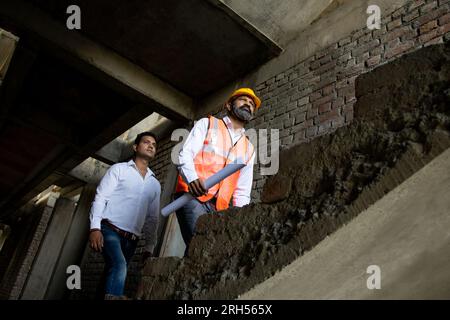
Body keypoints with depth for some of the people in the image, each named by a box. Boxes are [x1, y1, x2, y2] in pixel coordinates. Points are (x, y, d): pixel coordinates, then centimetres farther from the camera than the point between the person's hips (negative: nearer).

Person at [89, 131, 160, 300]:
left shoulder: (155, 184, 18)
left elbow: (153, 218, 18)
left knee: (112, 273, 4)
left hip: (131, 240, 5)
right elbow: (100, 197, -2)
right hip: (110, 229, -4)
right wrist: (95, 227, -15)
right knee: (119, 266, -27)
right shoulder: (119, 169, 7)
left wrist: (149, 248, 11)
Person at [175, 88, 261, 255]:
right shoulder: (206, 124, 11)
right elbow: (185, 154, -5)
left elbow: (242, 192, 19)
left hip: (218, 207, 5)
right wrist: (192, 178, -26)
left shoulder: (249, 149, 22)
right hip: (191, 196, -4)